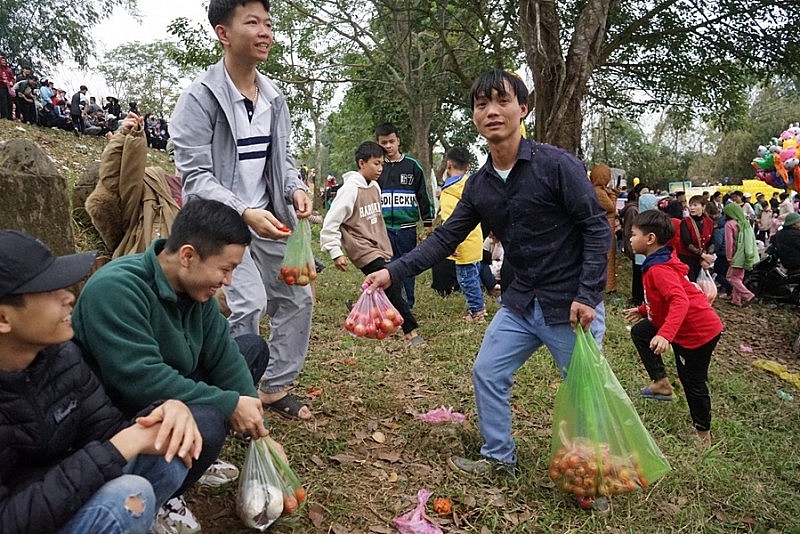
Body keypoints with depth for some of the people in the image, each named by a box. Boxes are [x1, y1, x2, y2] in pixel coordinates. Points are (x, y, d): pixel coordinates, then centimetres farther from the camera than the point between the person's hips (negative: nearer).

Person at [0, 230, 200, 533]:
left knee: (170, 453, -13)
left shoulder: (60, 354, -7)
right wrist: (121, 447, -31)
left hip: (60, 499, 6)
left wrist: (168, 411, -25)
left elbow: (108, 432, -4)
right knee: (126, 497, -30)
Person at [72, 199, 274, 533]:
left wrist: (258, 430, -7)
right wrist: (228, 404, -28)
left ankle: (193, 455, 10)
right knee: (206, 421, -36)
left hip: (170, 396, 9)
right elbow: (140, 379, -35)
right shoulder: (115, 289, -30)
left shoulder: (194, 287, -5)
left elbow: (223, 355, -4)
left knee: (253, 347, 8)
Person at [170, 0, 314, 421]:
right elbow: (195, 176, -18)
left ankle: (276, 387, 26)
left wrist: (296, 189, -9)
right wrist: (244, 211, -32)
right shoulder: (201, 97, -14)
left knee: (296, 297, 9)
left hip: (268, 219, 7)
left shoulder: (273, 97, 6)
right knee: (248, 303, -20)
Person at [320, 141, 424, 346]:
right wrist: (336, 253, -15)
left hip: (381, 250, 8)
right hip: (363, 251, -8)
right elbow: (331, 223, -14)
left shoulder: (375, 187, 10)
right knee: (393, 288, -14)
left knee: (392, 289, 4)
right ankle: (411, 332, -7)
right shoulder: (350, 189, -13)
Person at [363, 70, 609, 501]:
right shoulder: (479, 185, 2)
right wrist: (393, 273, -6)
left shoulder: (556, 164, -16)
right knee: (487, 373, 10)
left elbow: (597, 227, -14)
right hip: (521, 302, 6)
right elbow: (445, 239, 3)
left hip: (570, 304, -6)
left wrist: (587, 295, -19)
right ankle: (499, 457, 30)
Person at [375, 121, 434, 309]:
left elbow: (423, 195, 6)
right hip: (383, 227, 1)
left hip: (407, 226, -1)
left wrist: (428, 223, 5)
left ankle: (408, 306, 17)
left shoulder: (412, 165, 3)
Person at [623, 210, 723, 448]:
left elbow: (680, 301, -39)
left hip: (698, 332, -10)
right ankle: (661, 383, 15)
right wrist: (643, 310, 23)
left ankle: (703, 432, 24)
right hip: (684, 327, 10)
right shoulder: (658, 263, 5)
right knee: (639, 332, 13)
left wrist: (665, 334, -49)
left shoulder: (659, 270, -26)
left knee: (692, 382, 4)